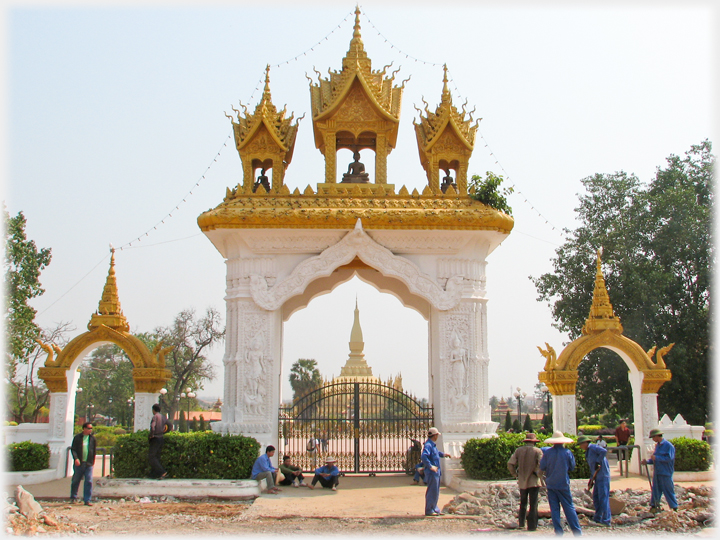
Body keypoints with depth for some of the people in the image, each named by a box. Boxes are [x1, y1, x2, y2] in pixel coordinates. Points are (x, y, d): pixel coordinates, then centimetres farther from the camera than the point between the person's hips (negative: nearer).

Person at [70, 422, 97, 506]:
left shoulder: (92, 438, 9)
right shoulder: (77, 437, 0)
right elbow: (73, 449, -3)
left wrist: (93, 460, 17)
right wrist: (76, 458, -17)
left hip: (88, 464, 2)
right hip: (79, 463, -1)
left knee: (89, 481, -6)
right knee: (76, 481, 9)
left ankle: (87, 500, -1)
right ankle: (73, 497, 28)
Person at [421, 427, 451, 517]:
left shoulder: (433, 445, 15)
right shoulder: (428, 445, -18)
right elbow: (423, 456, -32)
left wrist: (443, 454, 26)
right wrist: (431, 466, -31)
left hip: (436, 472, 10)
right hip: (432, 472, -10)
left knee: (436, 492, 15)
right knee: (432, 491, -5)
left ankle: (434, 509, 22)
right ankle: (429, 510, 1)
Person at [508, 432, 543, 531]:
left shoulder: (519, 450, 3)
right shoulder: (537, 451, -6)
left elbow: (510, 464, -3)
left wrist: (515, 474, 9)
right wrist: (538, 474, -5)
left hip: (522, 481, 3)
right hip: (533, 482, -3)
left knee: (523, 503, 18)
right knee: (533, 504, 2)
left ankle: (521, 523, 21)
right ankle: (532, 525, 1)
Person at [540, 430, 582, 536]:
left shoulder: (547, 453, -8)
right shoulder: (567, 452, -8)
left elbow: (542, 467, -3)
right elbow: (572, 467, 3)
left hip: (551, 484, 1)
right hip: (563, 484, -1)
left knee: (554, 509, 6)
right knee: (569, 508, 5)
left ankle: (559, 532, 6)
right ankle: (577, 532, 5)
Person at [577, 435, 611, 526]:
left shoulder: (593, 447, -6)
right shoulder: (587, 452, 21)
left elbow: (604, 451, -24)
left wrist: (598, 462, -20)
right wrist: (591, 479, 18)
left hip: (603, 476, -10)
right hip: (598, 477, 10)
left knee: (603, 497, -11)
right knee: (596, 497, 12)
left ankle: (606, 520, -11)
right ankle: (598, 518, 20)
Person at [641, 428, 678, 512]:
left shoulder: (668, 445, -13)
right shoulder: (657, 445, 13)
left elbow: (669, 458, -21)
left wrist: (656, 458, -20)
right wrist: (647, 461, 2)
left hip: (665, 473, -7)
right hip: (657, 473, 7)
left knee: (668, 490, 1)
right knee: (656, 490, 9)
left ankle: (674, 508, 11)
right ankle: (654, 506, 16)